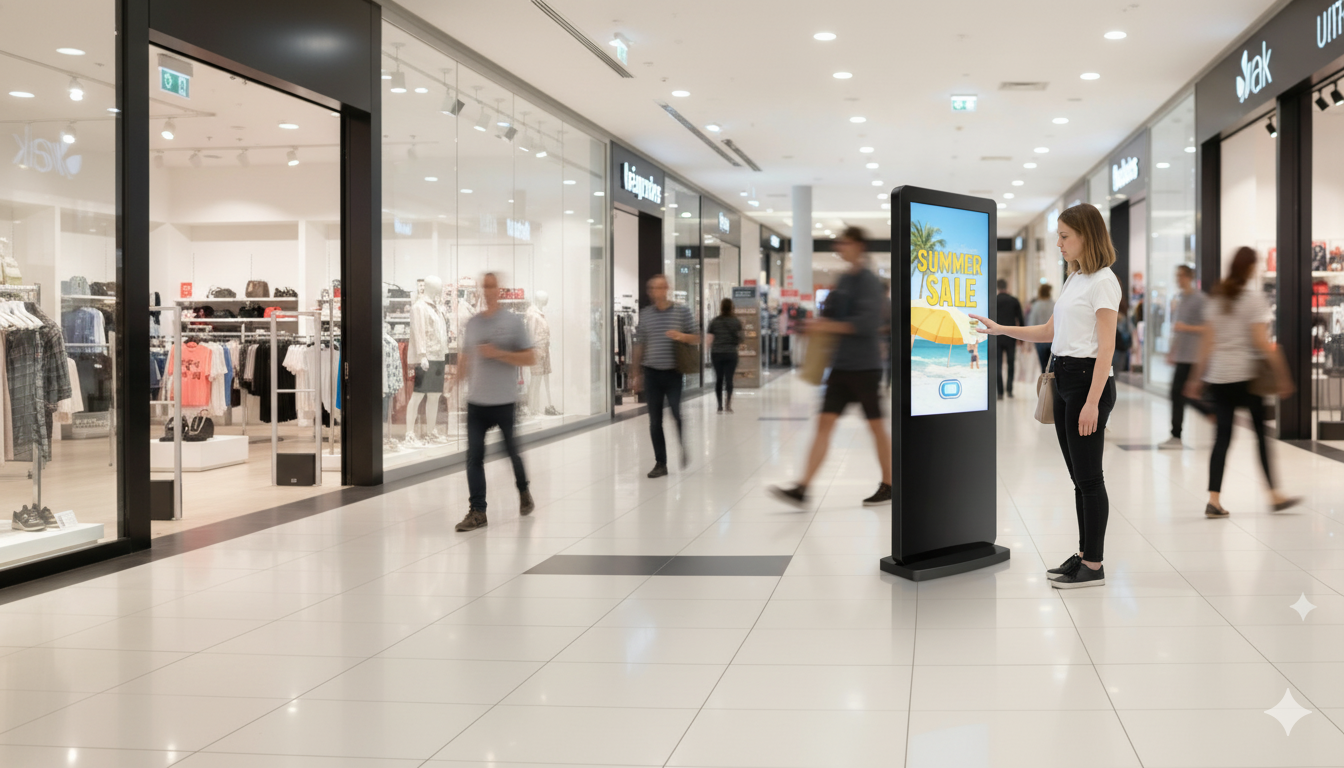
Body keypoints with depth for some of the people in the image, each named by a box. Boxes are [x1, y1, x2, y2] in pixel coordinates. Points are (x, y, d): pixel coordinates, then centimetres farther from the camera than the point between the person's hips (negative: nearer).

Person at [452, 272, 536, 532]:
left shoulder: (513, 321, -4)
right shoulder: (472, 323, 9)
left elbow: (530, 357, -6)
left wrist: (498, 353, -17)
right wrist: (457, 380, 9)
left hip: (505, 402, -3)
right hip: (476, 401, 3)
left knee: (512, 452, 11)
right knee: (474, 456, -5)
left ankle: (523, 491, 38)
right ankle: (477, 511, -1)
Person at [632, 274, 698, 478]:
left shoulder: (681, 311, 1)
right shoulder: (645, 314, 7)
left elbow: (696, 337, 5)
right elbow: (639, 345, 12)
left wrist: (682, 336, -17)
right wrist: (637, 374, 12)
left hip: (673, 373, -2)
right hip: (651, 374, 2)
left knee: (678, 415, -7)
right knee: (655, 421, 4)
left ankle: (683, 448, 23)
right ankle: (660, 463, 12)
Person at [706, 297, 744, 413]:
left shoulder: (714, 321, 0)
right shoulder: (736, 322, 1)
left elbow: (710, 339, 0)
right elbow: (740, 339, 5)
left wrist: (710, 352, 13)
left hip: (716, 353, 1)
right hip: (731, 353, -1)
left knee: (718, 379, 9)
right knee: (729, 379, 0)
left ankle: (719, 405, 9)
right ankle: (729, 404, -12)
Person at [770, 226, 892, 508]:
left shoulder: (868, 281, -12)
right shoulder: (844, 279, 12)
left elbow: (866, 323, -22)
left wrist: (827, 326, -20)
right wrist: (819, 324, 2)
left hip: (864, 366, -8)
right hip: (842, 365, 8)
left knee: (876, 426, 5)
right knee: (825, 423, -1)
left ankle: (888, 486, 20)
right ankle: (802, 489, -7)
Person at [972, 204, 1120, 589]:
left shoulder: (1102, 281, -11)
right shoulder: (1074, 280, 16)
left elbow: (1106, 346, -16)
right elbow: (1049, 331, 22)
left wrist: (1092, 401, -21)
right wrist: (1001, 329, 14)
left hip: (1088, 379, -9)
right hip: (1064, 378, 9)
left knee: (1088, 476, -4)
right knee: (1079, 475, 12)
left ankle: (1094, 566, 2)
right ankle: (1084, 554, 19)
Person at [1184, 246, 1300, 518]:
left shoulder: (1218, 297, 10)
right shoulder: (1253, 298, -8)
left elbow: (1207, 341, 9)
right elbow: (1261, 342, -13)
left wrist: (1197, 377, 13)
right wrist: (1282, 375, -9)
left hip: (1217, 376, 5)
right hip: (1244, 375, -5)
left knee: (1223, 435, 5)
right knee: (1261, 432, 6)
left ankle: (1214, 500, -2)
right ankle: (1274, 496, 13)